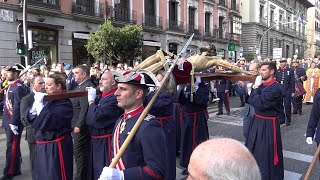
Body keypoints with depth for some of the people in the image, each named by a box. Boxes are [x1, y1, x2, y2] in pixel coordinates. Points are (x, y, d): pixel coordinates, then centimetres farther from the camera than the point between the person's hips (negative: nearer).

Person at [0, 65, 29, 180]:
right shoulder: (10, 86, 13)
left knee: (12, 146, -1)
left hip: (14, 122, -9)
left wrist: (13, 123, -22)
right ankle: (16, 169, 27)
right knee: (13, 146, 16)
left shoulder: (18, 87, -16)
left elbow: (18, 106, -21)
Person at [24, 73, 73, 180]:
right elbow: (29, 118, 4)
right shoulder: (47, 100, 8)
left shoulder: (64, 103, -15)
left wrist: (39, 104, -20)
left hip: (56, 148, -8)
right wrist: (36, 103, -11)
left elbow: (49, 122, -26)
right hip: (42, 146, 8)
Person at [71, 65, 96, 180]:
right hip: (79, 125, 10)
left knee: (79, 153, -1)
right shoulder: (81, 86, 14)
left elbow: (85, 109, -26)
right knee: (83, 153, 19)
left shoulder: (86, 87, -20)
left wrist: (78, 126, -22)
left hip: (81, 127, -10)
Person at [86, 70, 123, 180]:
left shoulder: (114, 99, -23)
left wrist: (91, 101, -13)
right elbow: (88, 120, 13)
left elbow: (96, 119, -29)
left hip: (106, 145, -9)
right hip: (96, 142, 10)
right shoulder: (102, 97, 9)